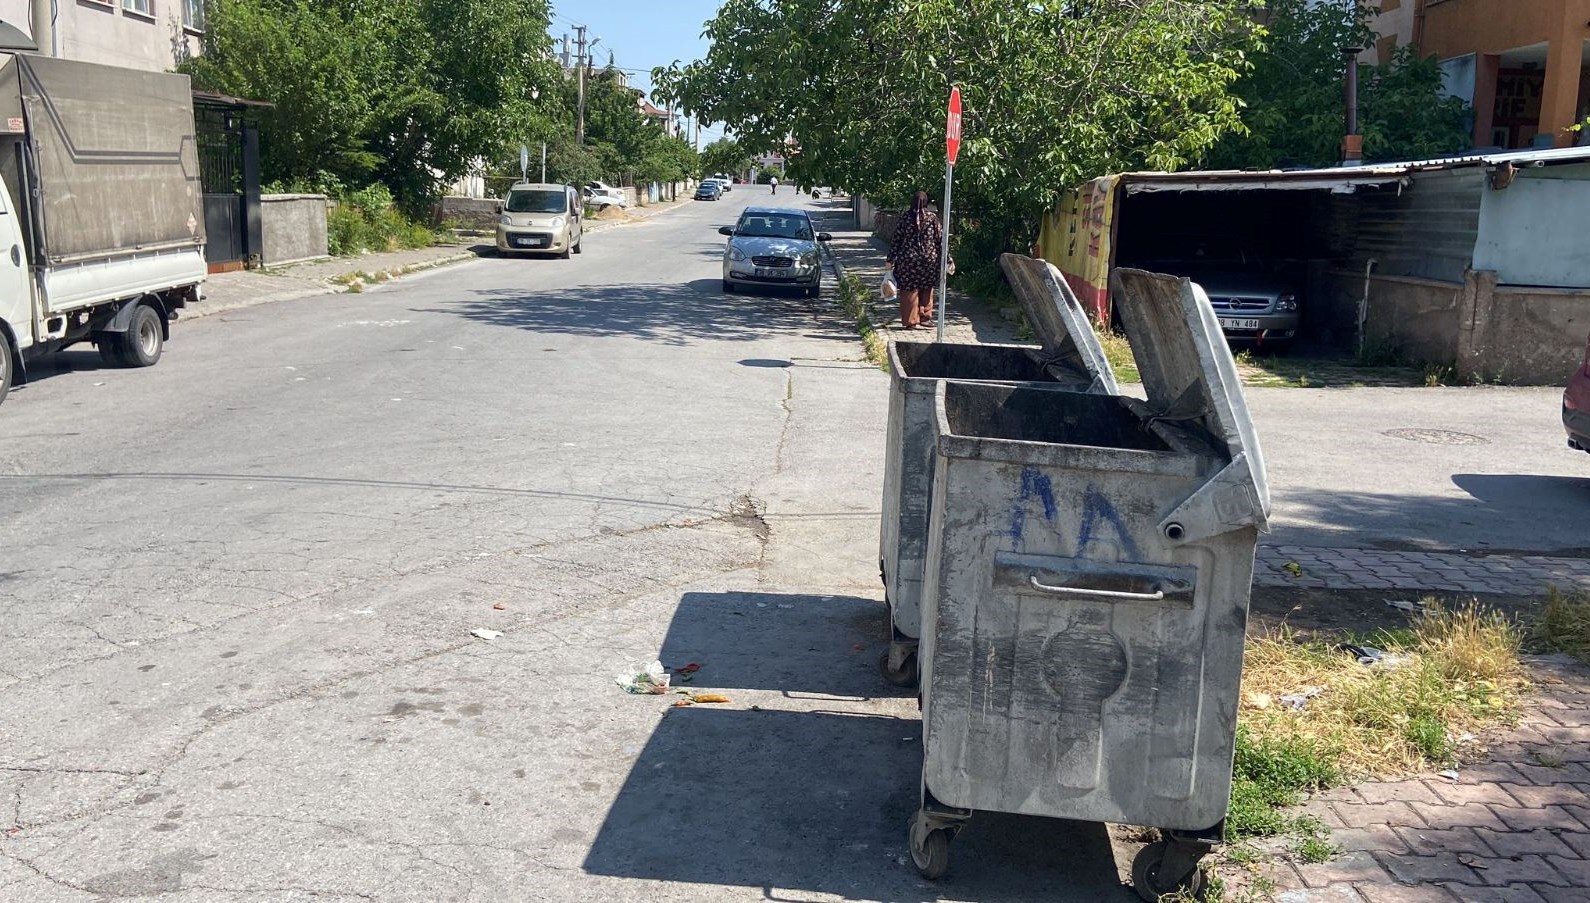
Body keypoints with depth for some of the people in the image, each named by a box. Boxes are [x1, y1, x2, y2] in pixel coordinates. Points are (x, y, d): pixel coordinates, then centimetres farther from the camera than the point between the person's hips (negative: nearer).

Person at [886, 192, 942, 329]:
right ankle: (925, 316, 16)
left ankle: (910, 321, 7)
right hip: (929, 259, 1)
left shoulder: (906, 217, -2)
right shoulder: (932, 217, -2)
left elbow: (896, 239, -1)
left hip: (908, 259, -1)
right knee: (926, 290, 17)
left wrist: (890, 259, 4)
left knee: (909, 291, 6)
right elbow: (941, 238, -1)